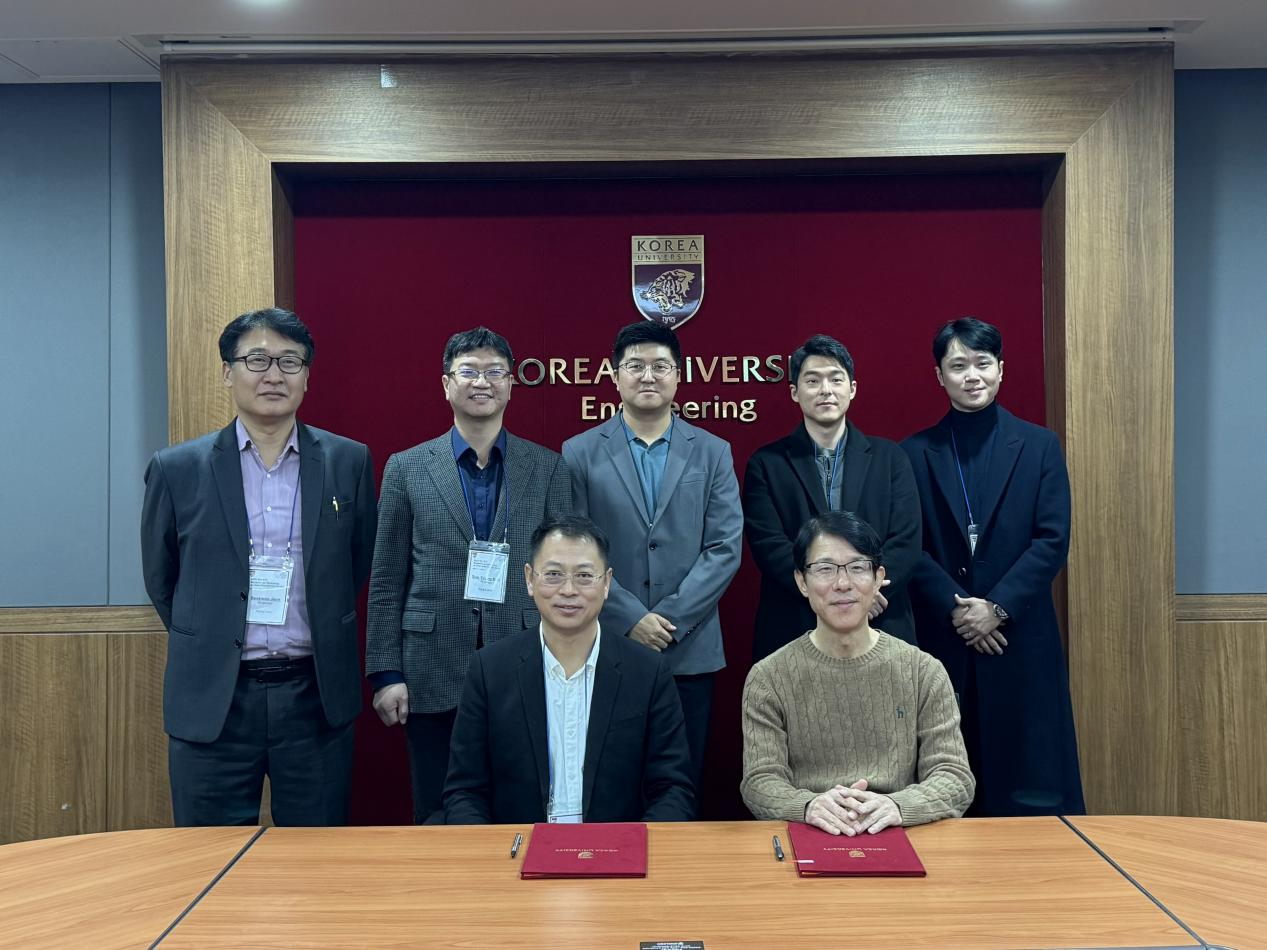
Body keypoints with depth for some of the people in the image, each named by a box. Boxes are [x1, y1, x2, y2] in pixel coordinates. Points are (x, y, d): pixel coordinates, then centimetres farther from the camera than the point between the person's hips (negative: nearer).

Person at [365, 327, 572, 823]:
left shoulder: (548, 467, 4)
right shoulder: (407, 467, 3)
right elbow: (387, 582, 3)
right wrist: (386, 673, -2)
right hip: (433, 674, 0)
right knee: (437, 818, 11)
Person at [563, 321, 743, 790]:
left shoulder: (713, 452, 6)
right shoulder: (580, 453, 3)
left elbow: (725, 547, -1)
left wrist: (671, 620, -10)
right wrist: (631, 619, -10)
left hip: (689, 651, 1)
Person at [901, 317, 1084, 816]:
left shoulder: (1039, 446, 5)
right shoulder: (916, 453, 5)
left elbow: (1053, 540, -2)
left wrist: (997, 607, -11)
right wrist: (955, 607, -12)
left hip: (1020, 635, 0)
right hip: (940, 637, 0)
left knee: (1029, 775, 4)